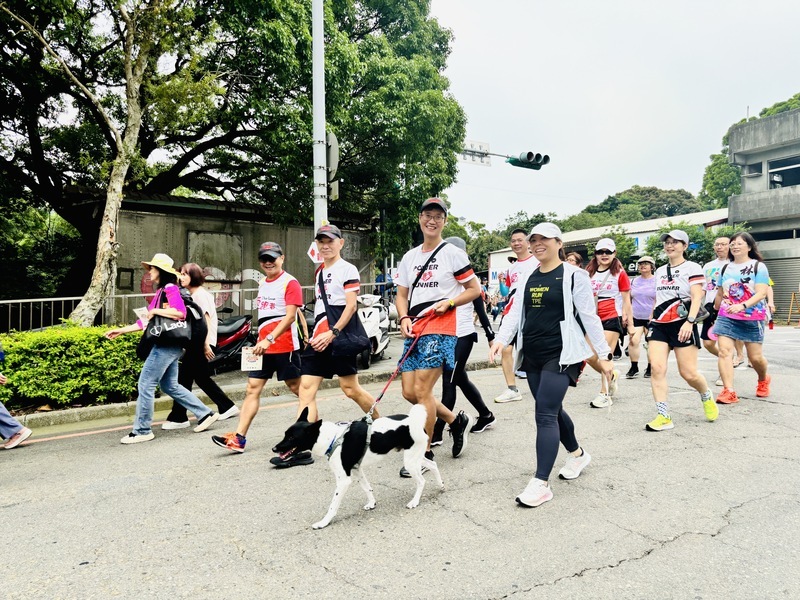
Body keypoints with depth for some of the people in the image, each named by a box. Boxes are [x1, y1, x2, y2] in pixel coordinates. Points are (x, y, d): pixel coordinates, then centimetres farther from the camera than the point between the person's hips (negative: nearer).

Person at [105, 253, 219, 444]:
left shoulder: (170, 289, -10)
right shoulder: (160, 292, 18)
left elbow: (180, 312, -26)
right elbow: (147, 321, 21)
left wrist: (156, 311, -17)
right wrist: (121, 330, 20)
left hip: (167, 344, -10)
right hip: (165, 344, 10)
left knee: (145, 384, -4)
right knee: (170, 386, 16)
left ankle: (142, 431, 7)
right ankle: (205, 414, 21)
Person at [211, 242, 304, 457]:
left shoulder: (290, 282, -9)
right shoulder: (263, 283, 16)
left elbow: (290, 316, -19)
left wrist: (269, 339, -26)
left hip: (284, 345, -7)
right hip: (263, 345, 8)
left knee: (297, 388, 3)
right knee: (252, 388, 2)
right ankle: (239, 438, 3)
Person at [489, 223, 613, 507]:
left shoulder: (573, 276, -4)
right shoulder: (528, 278, 11)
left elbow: (589, 316, -5)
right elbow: (515, 313, 5)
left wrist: (603, 354, -6)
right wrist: (501, 339, -11)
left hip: (560, 354, -6)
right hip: (532, 355, 6)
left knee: (545, 415, -12)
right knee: (552, 410, 17)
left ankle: (541, 483, -7)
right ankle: (578, 454, 41)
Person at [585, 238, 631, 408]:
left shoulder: (620, 273, -2)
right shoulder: (589, 273, 9)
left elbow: (626, 300, 0)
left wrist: (630, 323, -1)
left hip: (612, 318, -4)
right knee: (589, 357, 0)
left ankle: (605, 394, 7)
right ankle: (611, 375, 29)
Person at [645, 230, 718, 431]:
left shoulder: (692, 268, -1)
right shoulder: (660, 271, 17)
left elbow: (697, 297, -11)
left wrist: (690, 321, -23)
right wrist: (651, 321, 21)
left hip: (682, 324, -5)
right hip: (659, 325, 5)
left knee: (689, 373, -3)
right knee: (656, 368, -11)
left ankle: (707, 397, 31)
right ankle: (664, 417, -7)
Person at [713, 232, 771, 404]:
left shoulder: (758, 266, -4)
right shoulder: (725, 269, 9)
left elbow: (761, 294, -15)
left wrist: (742, 305, -29)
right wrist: (716, 311, 24)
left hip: (752, 318, -3)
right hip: (726, 317, 3)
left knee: (755, 357, 4)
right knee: (724, 351, -14)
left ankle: (763, 380, 37)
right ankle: (729, 391, -14)